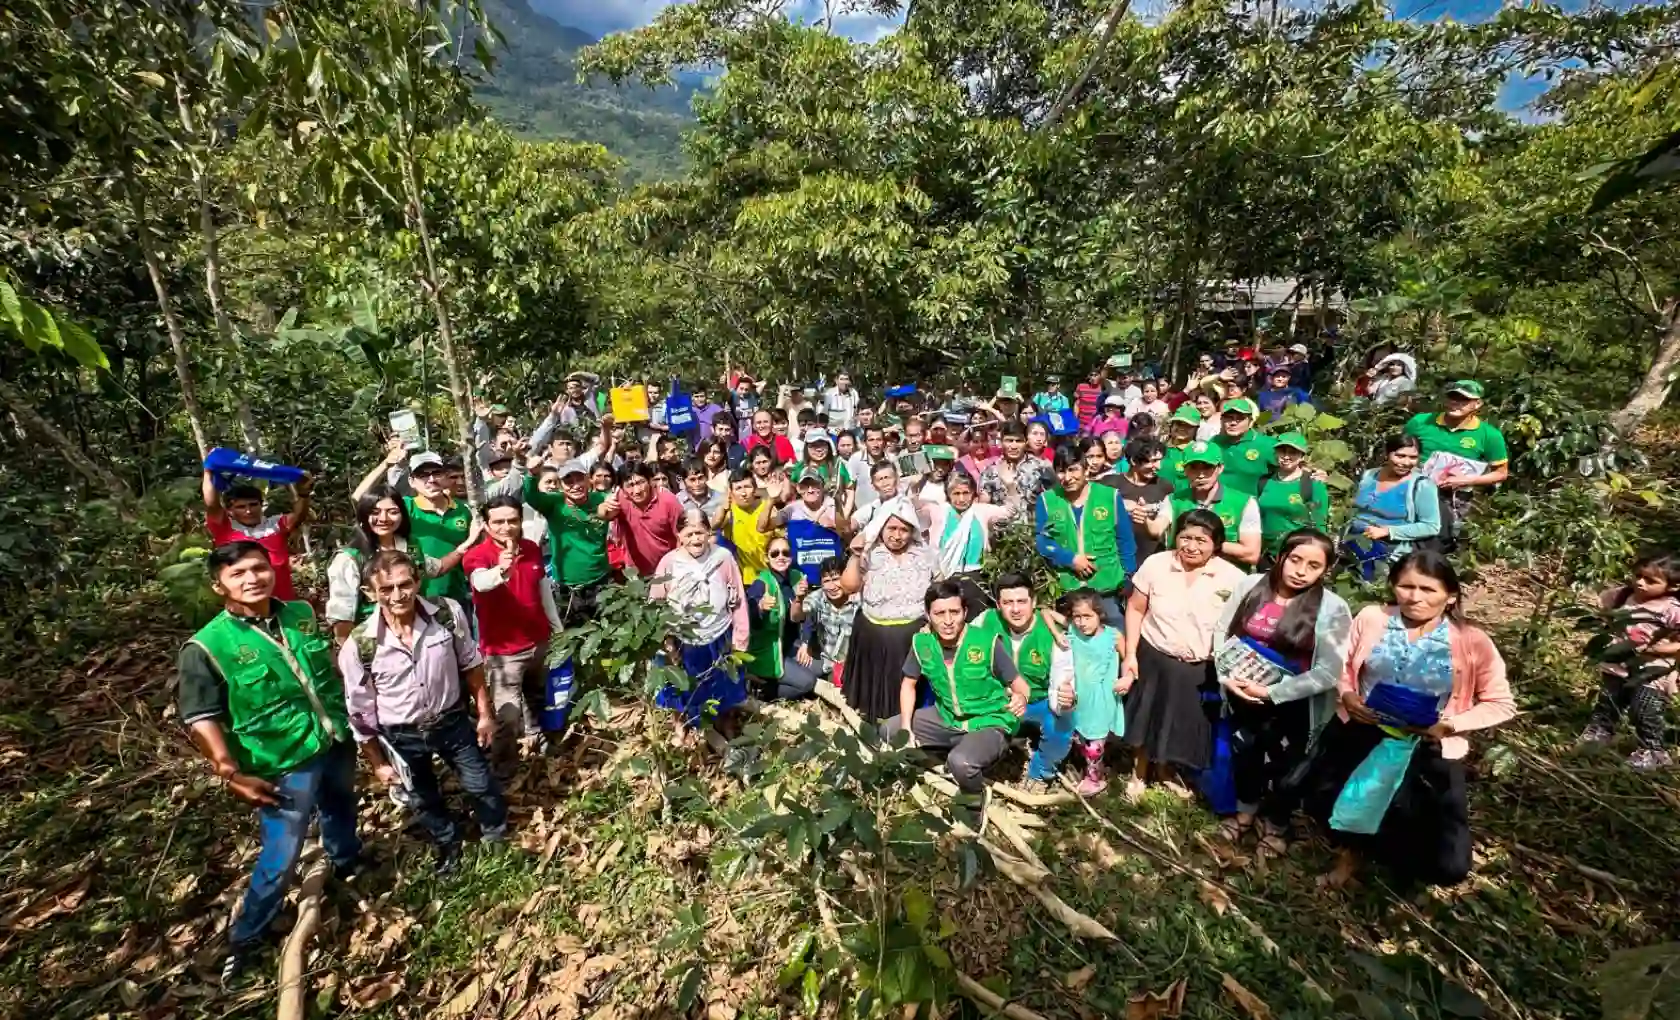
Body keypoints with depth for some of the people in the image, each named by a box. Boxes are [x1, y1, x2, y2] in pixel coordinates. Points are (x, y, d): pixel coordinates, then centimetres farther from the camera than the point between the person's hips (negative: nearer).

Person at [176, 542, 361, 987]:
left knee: (341, 812, 29)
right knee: (280, 857, 6)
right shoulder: (207, 647, -18)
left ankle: (348, 863, 58)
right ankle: (245, 938, 32)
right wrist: (232, 773, -17)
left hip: (337, 743, 5)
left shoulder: (302, 614, -4)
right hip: (284, 766, -5)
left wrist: (350, 715, 14)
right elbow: (199, 718, -14)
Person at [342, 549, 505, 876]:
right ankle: (448, 845, 55)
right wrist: (377, 763, -1)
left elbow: (471, 664, -5)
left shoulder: (448, 613, -22)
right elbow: (360, 712, -9)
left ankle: (497, 836, 49)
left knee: (481, 785, 18)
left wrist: (484, 712, 1)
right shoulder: (358, 645, -23)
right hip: (401, 737, 0)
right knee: (425, 801, 24)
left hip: (453, 721, 0)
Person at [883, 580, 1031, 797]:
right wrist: (906, 727, -6)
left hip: (990, 723, -5)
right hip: (947, 718, 5)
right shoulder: (921, 643, -12)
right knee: (888, 731, 1)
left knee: (960, 763, -33)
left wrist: (1021, 698, -38)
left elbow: (1019, 684, -14)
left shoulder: (987, 642, -24)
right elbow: (909, 684, 4)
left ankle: (977, 798, 3)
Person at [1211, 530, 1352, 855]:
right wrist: (1226, 675, -13)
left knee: (1283, 765, 19)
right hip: (1242, 694, 3)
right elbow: (1222, 630, -2)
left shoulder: (1332, 609, -17)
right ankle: (1245, 810, 51)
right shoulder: (1251, 585, -10)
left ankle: (1276, 824, 47)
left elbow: (1329, 672, -19)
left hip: (1292, 703, -2)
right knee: (1244, 754, 23)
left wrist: (1271, 692, -21)